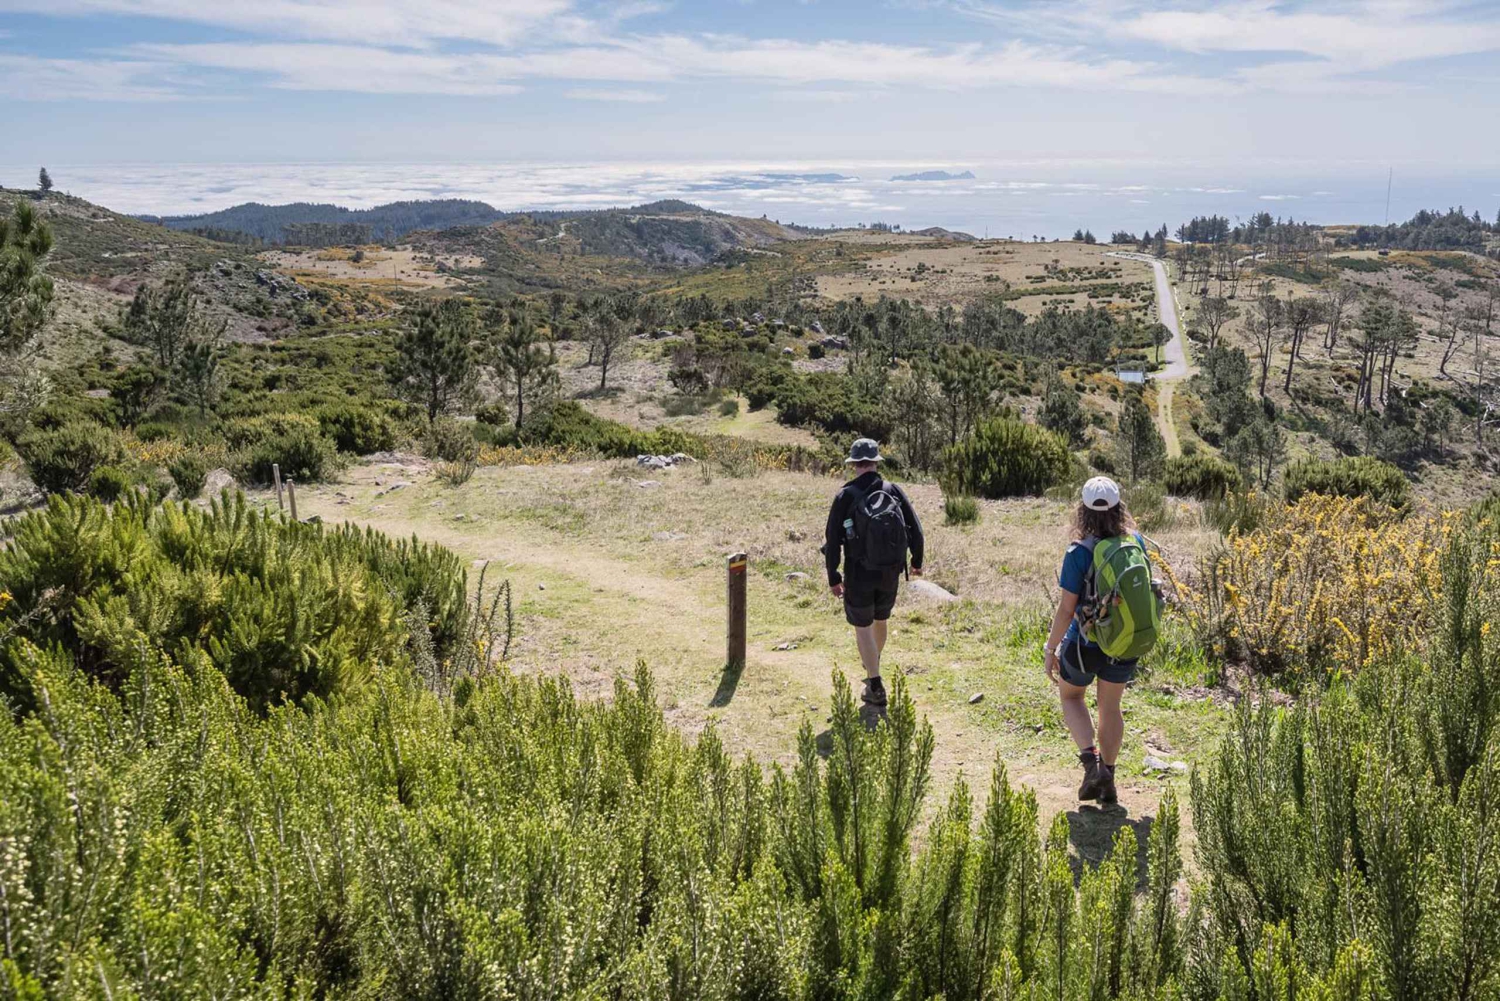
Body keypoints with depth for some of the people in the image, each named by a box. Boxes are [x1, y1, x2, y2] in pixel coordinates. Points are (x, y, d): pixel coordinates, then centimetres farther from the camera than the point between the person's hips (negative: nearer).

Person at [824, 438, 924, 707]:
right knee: (880, 620, 25)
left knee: (863, 627, 8)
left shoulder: (845, 495, -11)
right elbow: (915, 530, 0)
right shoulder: (894, 490, -4)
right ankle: (872, 665, 49)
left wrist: (833, 578, -2)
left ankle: (875, 687, 5)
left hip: (859, 574, -4)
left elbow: (832, 541, -11)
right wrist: (917, 561, 16)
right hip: (890, 573, 4)